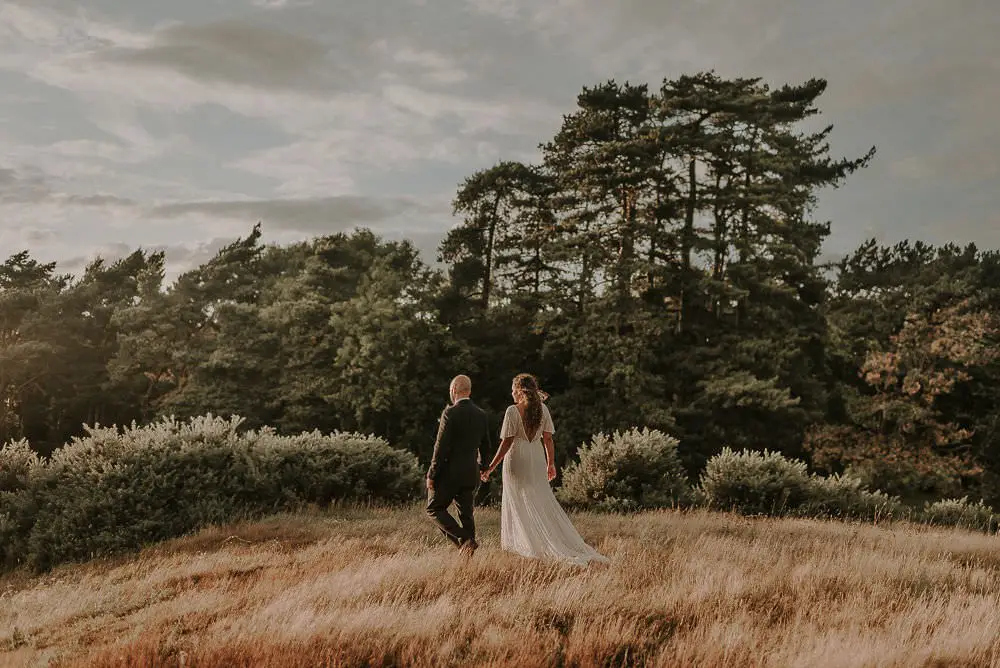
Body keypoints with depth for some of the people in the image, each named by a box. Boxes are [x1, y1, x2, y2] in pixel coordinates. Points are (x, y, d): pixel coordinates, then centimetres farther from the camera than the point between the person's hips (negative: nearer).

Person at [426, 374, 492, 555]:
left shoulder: (450, 413, -14)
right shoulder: (481, 415, 7)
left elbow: (441, 447, -16)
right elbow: (485, 447, 14)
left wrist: (432, 474, -10)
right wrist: (480, 469, 28)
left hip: (450, 473, -6)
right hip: (471, 474, 6)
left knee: (434, 508, 7)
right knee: (466, 513, 14)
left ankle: (465, 540, -9)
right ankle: (467, 554, 12)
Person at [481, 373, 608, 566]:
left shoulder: (513, 411, -12)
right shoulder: (543, 409, 2)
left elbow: (507, 442, -14)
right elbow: (548, 439, 5)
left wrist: (491, 467, -10)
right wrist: (551, 464, 14)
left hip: (516, 459, -5)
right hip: (537, 460, 5)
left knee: (522, 505, 7)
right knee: (543, 502, 12)